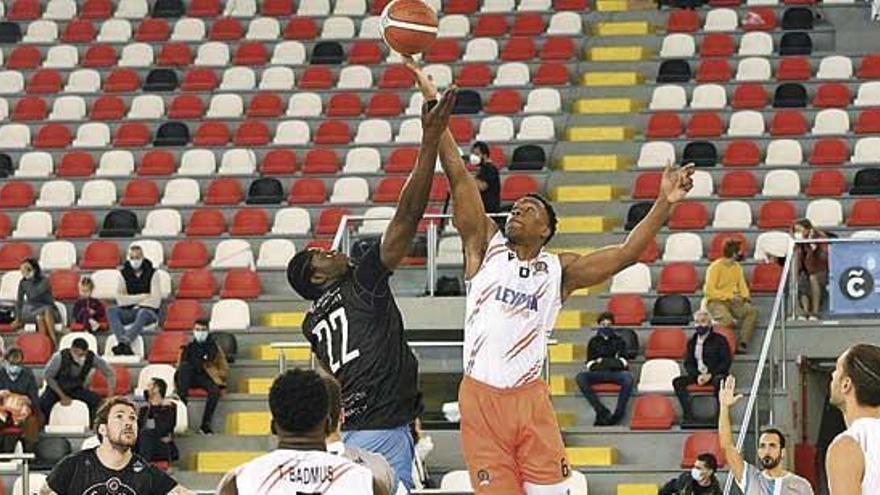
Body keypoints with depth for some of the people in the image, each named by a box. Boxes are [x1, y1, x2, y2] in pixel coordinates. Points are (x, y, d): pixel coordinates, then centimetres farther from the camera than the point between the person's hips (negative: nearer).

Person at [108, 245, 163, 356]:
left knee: (143, 313, -38)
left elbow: (155, 301, -7)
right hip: (129, 312, 3)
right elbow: (120, 300, -4)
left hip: (148, 311, -3)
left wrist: (132, 300, -5)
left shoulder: (152, 274, 1)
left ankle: (124, 342, -60)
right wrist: (142, 297, -8)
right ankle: (123, 344, -49)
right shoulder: (124, 274, 8)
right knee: (111, 311, -26)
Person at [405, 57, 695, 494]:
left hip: (530, 399, 0)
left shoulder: (560, 270, 8)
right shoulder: (485, 246, 8)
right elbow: (458, 176, 2)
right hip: (480, 397, 0)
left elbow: (626, 253, 0)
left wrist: (663, 205, -13)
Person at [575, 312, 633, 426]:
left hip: (615, 372, -1)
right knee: (580, 377, -31)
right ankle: (601, 411, -37)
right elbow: (589, 363, 16)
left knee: (627, 377, -37)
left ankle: (618, 414, -38)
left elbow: (622, 362, 11)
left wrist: (602, 361, 1)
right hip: (597, 373, 1)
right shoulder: (594, 342, 20)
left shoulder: (619, 341, 18)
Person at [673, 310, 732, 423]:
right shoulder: (692, 342, 14)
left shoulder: (719, 340, 1)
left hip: (716, 374, -5)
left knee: (718, 381, -40)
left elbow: (726, 361, -4)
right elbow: (688, 363, 11)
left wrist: (711, 375, -16)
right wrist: (697, 375, -10)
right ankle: (689, 415, -26)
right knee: (677, 382, -19)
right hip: (698, 375, 5)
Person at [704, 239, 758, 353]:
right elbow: (709, 290, -14)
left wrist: (746, 296, -6)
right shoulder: (715, 267, -10)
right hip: (716, 302, -7)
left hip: (733, 301, 7)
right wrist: (729, 296, -19)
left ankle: (742, 344, -25)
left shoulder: (737, 267, 11)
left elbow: (742, 285, 17)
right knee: (727, 319, -36)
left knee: (752, 311, -19)